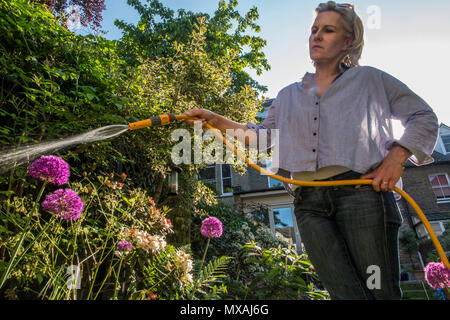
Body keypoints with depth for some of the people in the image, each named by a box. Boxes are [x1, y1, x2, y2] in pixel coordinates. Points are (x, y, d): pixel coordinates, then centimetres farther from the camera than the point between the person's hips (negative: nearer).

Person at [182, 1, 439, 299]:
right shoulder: (288, 96, 23)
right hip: (310, 203, 3)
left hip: (361, 193, -2)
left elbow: (424, 116, 15)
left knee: (382, 291, -3)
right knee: (346, 293, -5)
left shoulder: (370, 79, 15)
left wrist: (397, 157, -2)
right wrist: (216, 120, 10)